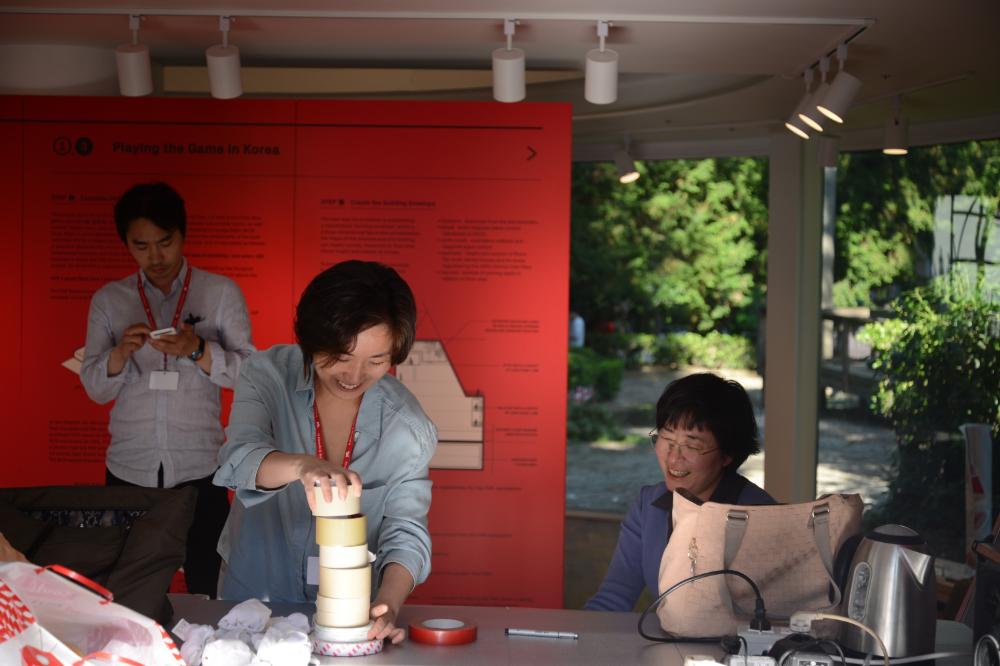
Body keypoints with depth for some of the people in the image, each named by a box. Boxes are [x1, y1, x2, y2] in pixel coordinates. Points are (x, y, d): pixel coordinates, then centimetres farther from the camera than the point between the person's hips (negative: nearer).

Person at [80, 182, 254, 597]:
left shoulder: (222, 293, 3)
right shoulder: (108, 300, 8)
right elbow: (95, 389, 5)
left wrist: (197, 351, -20)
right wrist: (121, 352, -15)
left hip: (199, 470, -1)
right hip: (129, 471, 2)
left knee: (209, 591, 0)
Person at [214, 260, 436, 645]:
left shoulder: (406, 424, -11)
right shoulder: (268, 375, -12)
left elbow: (406, 530, -13)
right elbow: (239, 458, -26)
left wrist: (388, 605, -32)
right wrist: (301, 465, -47)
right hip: (254, 594, -2)